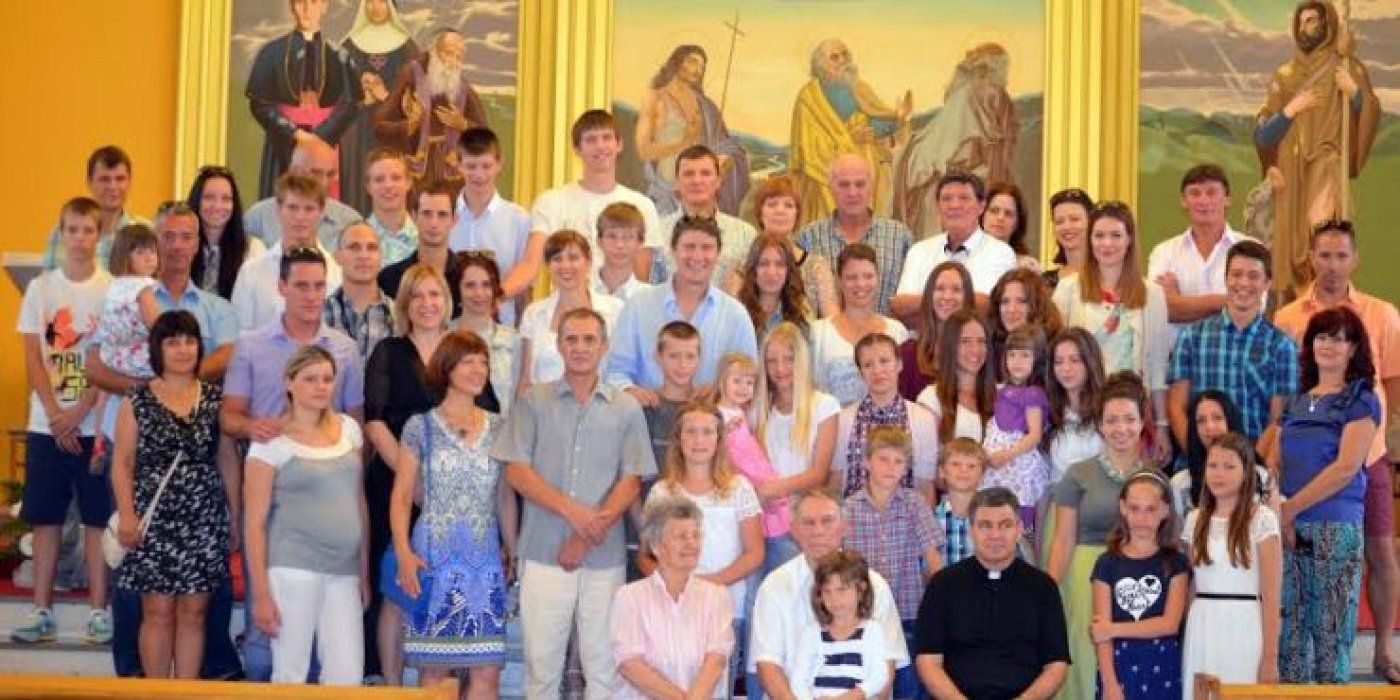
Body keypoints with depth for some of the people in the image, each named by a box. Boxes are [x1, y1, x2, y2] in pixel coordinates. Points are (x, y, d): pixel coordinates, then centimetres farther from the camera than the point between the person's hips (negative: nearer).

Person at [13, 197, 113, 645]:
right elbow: (33, 359, 2)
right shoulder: (41, 287, 5)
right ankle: (42, 612, 12)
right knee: (45, 518, 6)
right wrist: (56, 415, -8)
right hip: (46, 424, 2)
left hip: (96, 424, -2)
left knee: (97, 519, 1)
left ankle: (99, 611, 8)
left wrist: (78, 412, -12)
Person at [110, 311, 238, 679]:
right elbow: (122, 463, 0)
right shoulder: (137, 401, 2)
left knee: (193, 613, 4)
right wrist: (127, 514, -11)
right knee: (158, 612, 0)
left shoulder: (215, 400, 7)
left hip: (204, 520, 2)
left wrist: (235, 518, 5)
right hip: (154, 519, -2)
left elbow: (229, 462, 8)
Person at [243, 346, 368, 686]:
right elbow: (254, 522, -5)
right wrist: (261, 594, -9)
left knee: (348, 677, -1)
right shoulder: (271, 443, -3)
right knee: (290, 675, -1)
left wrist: (364, 572, 15)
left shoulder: (348, 428, 11)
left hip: (344, 573, 4)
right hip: (293, 569, -4)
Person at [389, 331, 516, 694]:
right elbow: (401, 497, 2)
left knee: (487, 670, -2)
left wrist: (512, 551, 10)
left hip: (485, 560, 3)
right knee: (436, 671, -1)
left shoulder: (498, 428, 11)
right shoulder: (421, 426, 3)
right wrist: (403, 552, -10)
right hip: (435, 557, -3)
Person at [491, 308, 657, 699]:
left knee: (603, 664, 2)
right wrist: (572, 510, -13)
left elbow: (631, 481, 2)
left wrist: (588, 537, -9)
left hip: (604, 558, 1)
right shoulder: (533, 402, 5)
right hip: (544, 553, 0)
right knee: (541, 662, 3)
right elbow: (516, 471, -1)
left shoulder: (626, 409, 6)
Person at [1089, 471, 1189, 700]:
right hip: (1118, 671, 0)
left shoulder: (1175, 563, 5)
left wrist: (1114, 629, -9)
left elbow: (1170, 623, -6)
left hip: (1163, 672, 0)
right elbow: (1102, 630, -1)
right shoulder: (1108, 563, 4)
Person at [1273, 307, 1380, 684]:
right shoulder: (1296, 402, 15)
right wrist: (1276, 513, -4)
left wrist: (1290, 508, -11)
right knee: (1288, 624, 5)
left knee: (1330, 626, -3)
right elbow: (1275, 463, 13)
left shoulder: (1360, 400, -1)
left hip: (1335, 526, -5)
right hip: (1288, 526, 5)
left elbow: (1346, 467, -11)